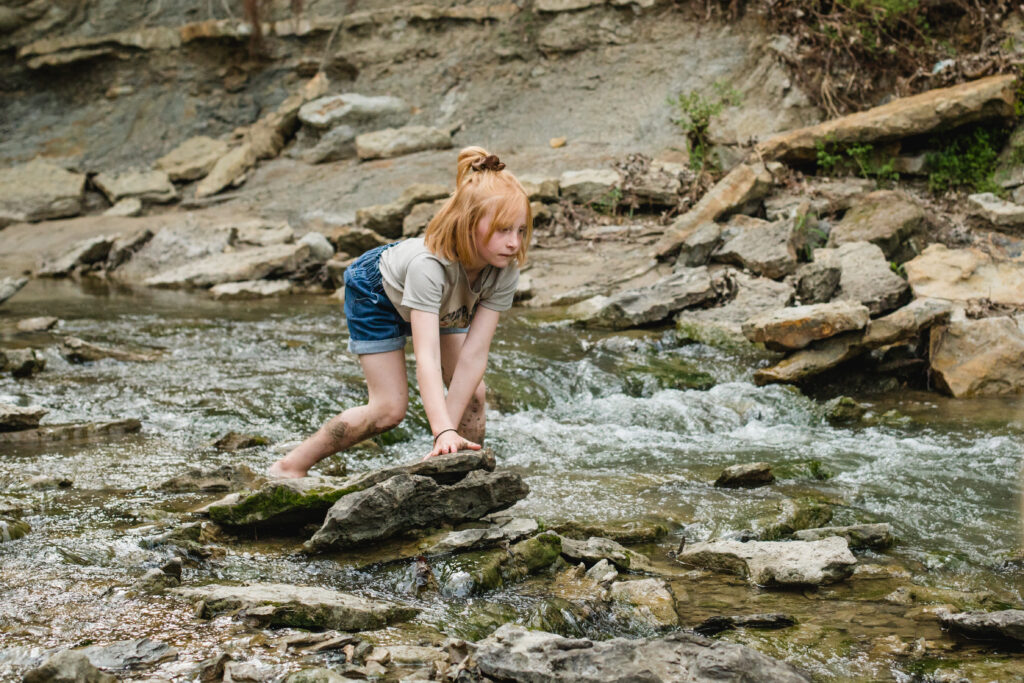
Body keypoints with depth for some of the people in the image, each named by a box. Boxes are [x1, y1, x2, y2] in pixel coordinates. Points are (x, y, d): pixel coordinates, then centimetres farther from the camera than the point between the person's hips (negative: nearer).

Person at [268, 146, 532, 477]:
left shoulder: (505, 270, -31)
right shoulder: (429, 264, -47)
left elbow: (475, 353, -32)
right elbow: (427, 356, -53)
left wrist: (450, 430, -37)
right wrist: (444, 432, -62)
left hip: (443, 304, 5)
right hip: (376, 291, -5)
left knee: (473, 394, -6)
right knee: (390, 408, -11)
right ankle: (293, 464, 3)